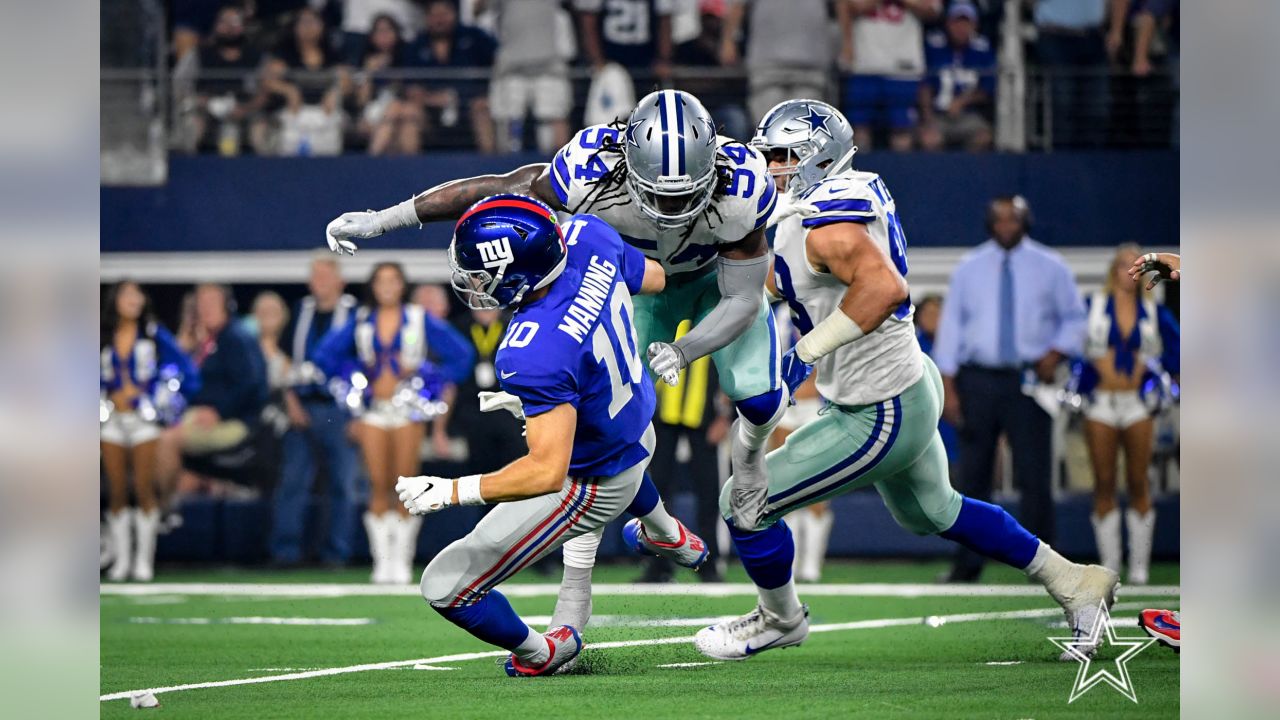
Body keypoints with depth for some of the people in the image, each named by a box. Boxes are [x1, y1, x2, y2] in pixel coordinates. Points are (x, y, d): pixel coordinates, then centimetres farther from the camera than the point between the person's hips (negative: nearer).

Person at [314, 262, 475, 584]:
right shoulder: (360, 322, 7)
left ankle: (402, 560, 4)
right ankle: (381, 560, 1)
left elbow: (461, 355, 1)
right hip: (372, 409, 2)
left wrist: (423, 374, -5)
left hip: (408, 408, -1)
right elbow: (326, 355, 14)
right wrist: (357, 378, 5)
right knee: (379, 485, -3)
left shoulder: (420, 320, 2)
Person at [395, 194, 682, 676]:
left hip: (591, 488, -8)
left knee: (446, 588, 1)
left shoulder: (535, 354, -43)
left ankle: (543, 654, 27)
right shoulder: (588, 237, -22)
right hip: (640, 433, 8)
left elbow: (549, 472, -42)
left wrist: (449, 493, -39)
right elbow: (653, 279, 1)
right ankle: (666, 534, 73)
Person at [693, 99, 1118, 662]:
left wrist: (808, 349, -35)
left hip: (881, 417, -10)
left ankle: (780, 619, 24)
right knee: (931, 513, 32)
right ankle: (1072, 582, 41)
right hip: (912, 386, 10)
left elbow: (884, 286, -41)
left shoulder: (825, 228, -24)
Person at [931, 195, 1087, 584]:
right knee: (973, 475, 4)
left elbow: (1073, 317, 12)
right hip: (978, 380, 1)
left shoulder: (1050, 268, 5)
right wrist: (948, 387, -2)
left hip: (1029, 379, -1)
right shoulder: (968, 268, 7)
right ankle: (967, 564, 10)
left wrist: (1057, 352, -8)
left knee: (1034, 474, -6)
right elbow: (951, 324, 5)